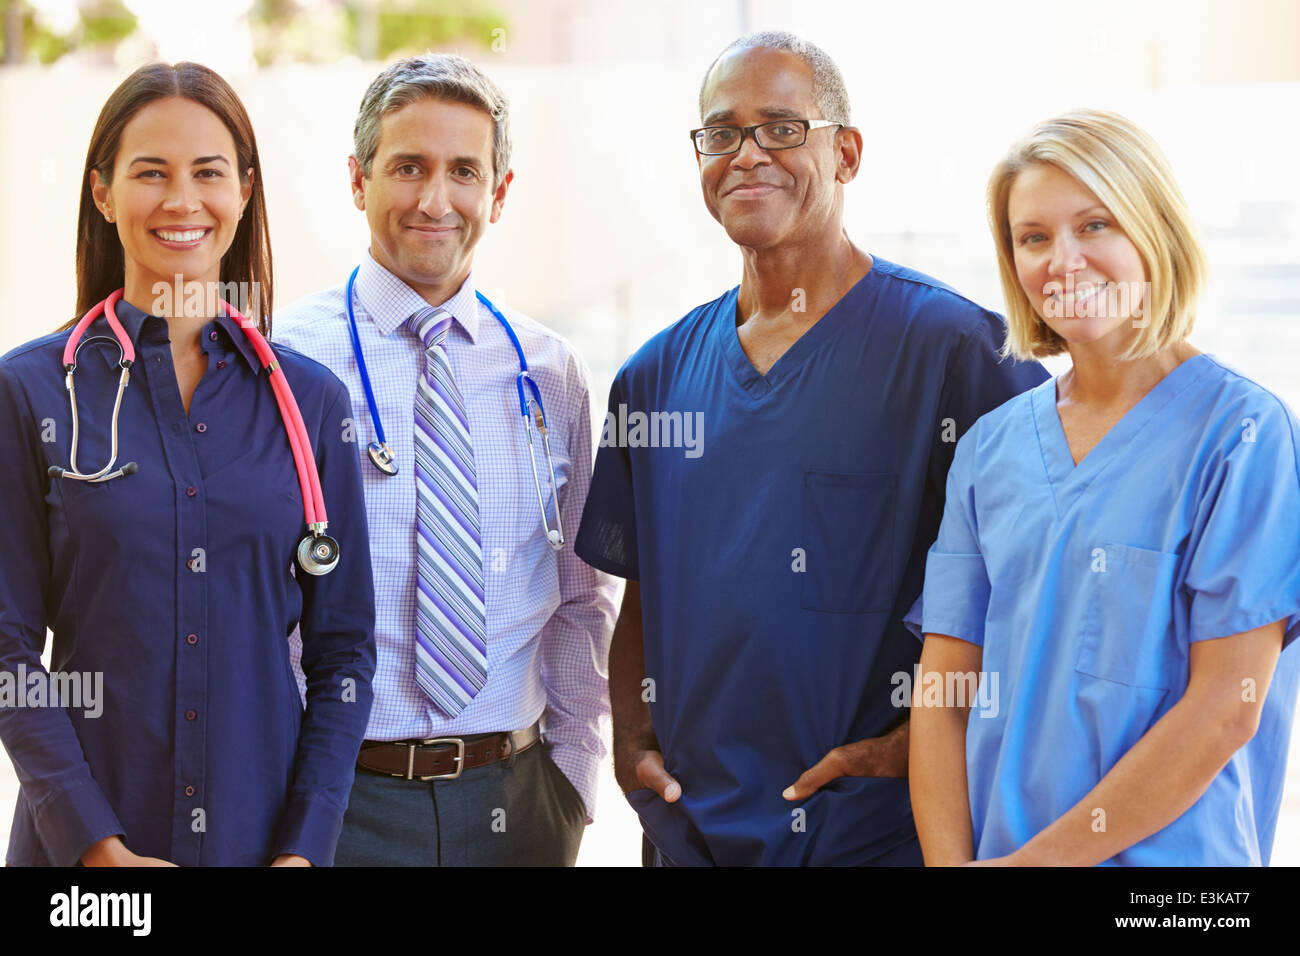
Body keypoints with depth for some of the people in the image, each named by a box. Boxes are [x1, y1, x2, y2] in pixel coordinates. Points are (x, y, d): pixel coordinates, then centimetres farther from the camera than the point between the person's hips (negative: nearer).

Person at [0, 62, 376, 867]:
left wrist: (304, 846, -6)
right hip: (82, 838, -1)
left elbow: (343, 648, 4)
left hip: (265, 832, 2)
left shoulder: (312, 400, 3)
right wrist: (98, 846, -12)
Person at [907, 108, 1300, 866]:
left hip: (1167, 860, -4)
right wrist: (951, 862, -13)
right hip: (992, 848, 4)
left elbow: (1226, 710, -15)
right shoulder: (989, 449, 6)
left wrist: (1039, 857, -15)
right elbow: (946, 690, 2)